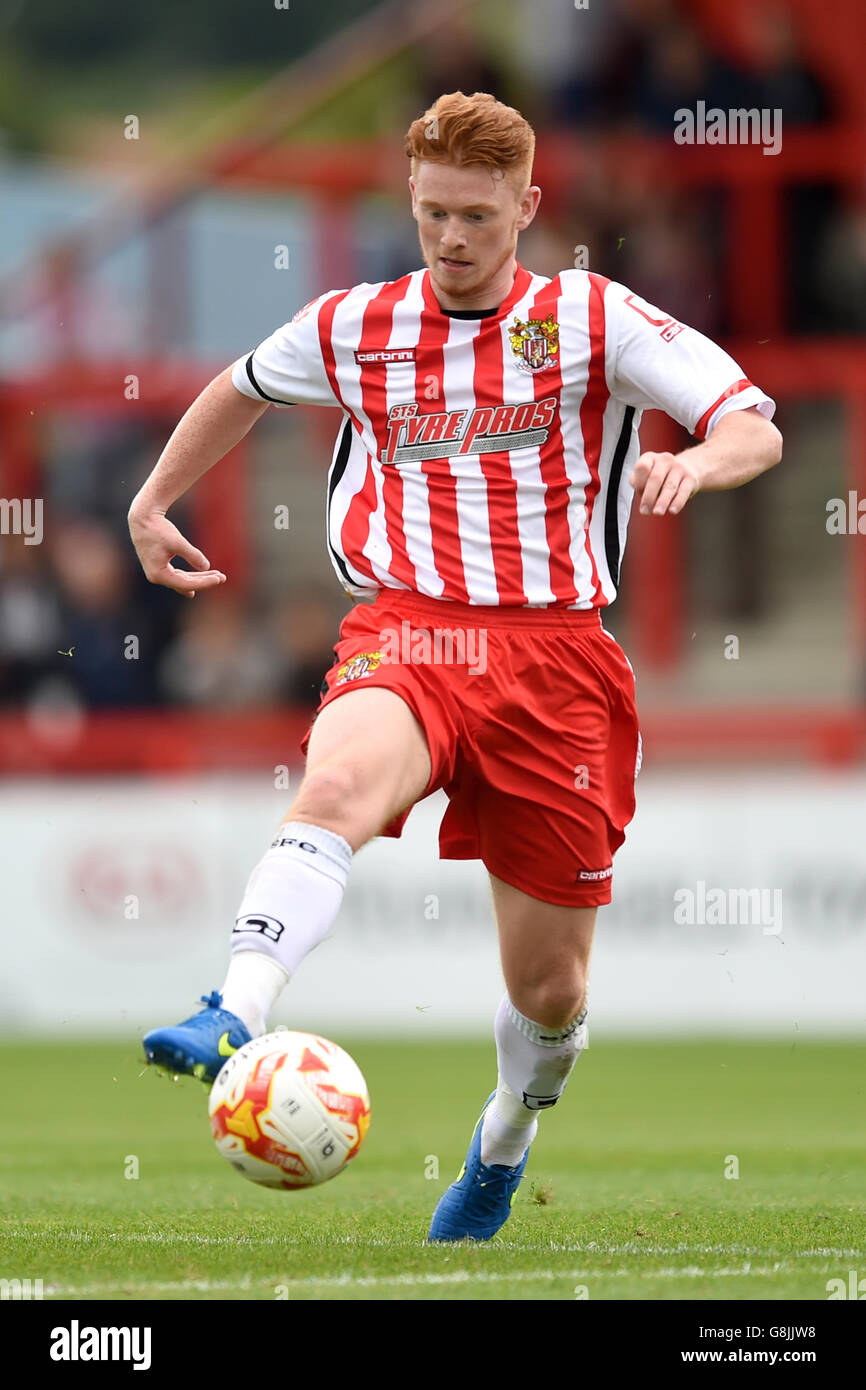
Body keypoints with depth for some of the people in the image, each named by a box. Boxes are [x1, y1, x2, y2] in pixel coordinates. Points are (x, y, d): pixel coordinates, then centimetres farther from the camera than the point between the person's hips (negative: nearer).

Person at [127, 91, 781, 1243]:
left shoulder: (594, 318, 4)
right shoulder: (354, 328, 12)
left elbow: (755, 426, -4)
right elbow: (245, 386, 34)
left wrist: (696, 463, -26)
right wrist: (155, 500, 29)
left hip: (555, 651, 0)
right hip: (407, 630, 0)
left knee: (549, 991, 5)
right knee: (340, 781, -38)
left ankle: (506, 1138, 38)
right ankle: (236, 1019, -58)